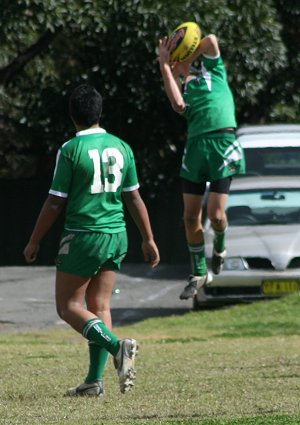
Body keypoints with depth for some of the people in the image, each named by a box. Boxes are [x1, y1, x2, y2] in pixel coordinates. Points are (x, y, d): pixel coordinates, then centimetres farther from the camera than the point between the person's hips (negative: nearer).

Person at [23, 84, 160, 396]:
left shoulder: (70, 150, -11)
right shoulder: (121, 147, 5)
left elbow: (55, 202, -9)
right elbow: (134, 197, 10)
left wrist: (34, 241, 1)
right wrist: (148, 239, 18)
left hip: (83, 237, -6)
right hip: (116, 236, 6)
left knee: (69, 306, 2)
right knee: (99, 306, 10)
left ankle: (117, 346, -20)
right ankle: (95, 380, 4)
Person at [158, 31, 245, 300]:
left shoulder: (212, 71, 15)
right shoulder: (181, 89, 20)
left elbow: (211, 41, -2)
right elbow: (179, 106, -5)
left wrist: (190, 59, 12)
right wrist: (164, 65, 1)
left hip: (222, 143, -4)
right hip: (195, 145, 4)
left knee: (215, 213, -9)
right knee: (191, 217, 0)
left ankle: (220, 247, 23)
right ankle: (199, 273, 13)